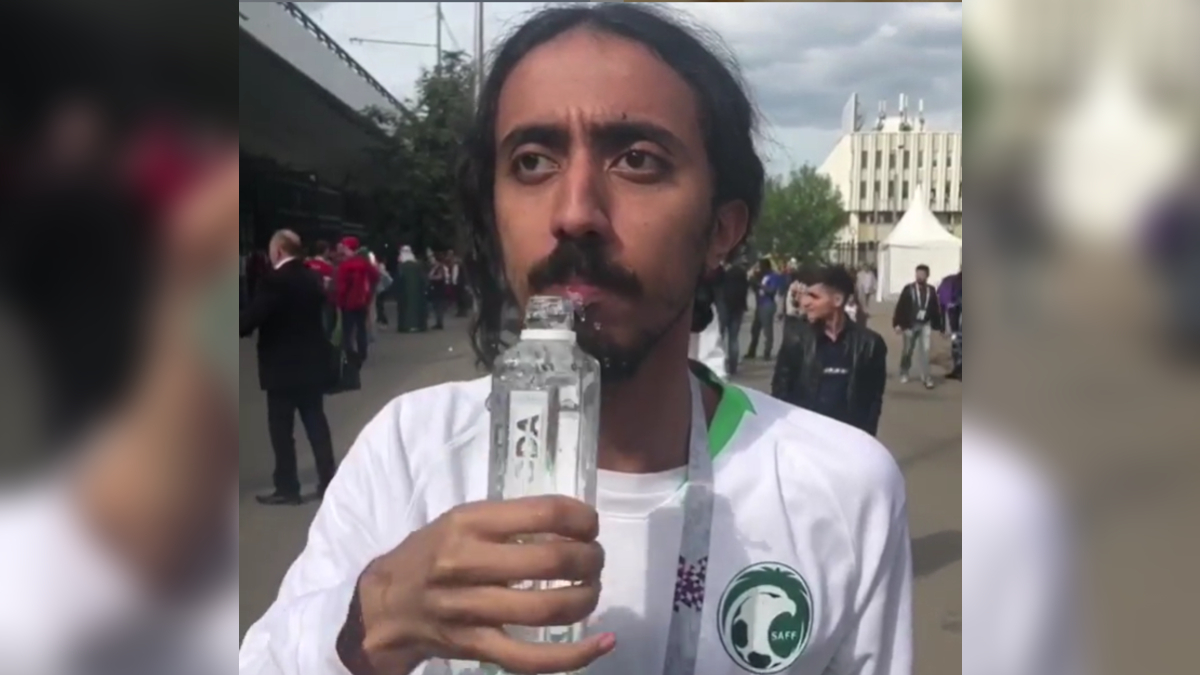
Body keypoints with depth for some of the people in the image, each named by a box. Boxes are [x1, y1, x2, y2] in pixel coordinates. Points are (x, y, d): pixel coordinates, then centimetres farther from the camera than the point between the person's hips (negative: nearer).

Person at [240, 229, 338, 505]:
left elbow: (252, 317, -18)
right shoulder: (313, 277, 7)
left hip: (283, 366, -7)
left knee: (281, 427, 2)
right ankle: (328, 480, 15)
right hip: (312, 363, 7)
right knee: (316, 421, 12)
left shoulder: (275, 280, -17)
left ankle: (287, 487, 7)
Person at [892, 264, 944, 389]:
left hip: (925, 325, 1)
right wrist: (898, 323, -13)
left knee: (925, 350, -5)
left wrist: (937, 326, 4)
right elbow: (900, 307, -10)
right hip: (910, 324, -1)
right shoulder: (908, 289, -8)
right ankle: (904, 373, 30)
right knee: (908, 351, 11)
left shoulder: (931, 291, 0)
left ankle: (926, 377, 0)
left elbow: (936, 309, 5)